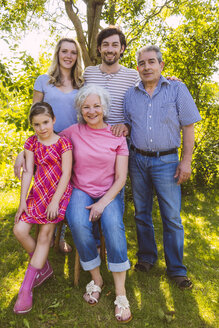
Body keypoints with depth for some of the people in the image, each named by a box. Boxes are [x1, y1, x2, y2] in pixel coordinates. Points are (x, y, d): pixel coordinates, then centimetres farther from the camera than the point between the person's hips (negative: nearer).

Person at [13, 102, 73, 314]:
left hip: (58, 193, -5)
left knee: (45, 235, -6)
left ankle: (26, 288, 3)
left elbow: (66, 174, -11)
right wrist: (22, 201, -4)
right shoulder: (32, 143, 5)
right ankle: (43, 267, 21)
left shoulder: (63, 143, -8)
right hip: (38, 193, 5)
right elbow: (28, 171, 1)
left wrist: (55, 201, -16)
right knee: (19, 230, -2)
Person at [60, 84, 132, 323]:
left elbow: (121, 177, -3)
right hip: (81, 190, 1)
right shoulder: (73, 133, 2)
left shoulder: (117, 137, 0)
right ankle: (96, 279, -7)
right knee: (78, 224, -31)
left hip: (109, 192, -1)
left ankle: (120, 292, -18)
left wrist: (104, 202, -17)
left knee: (113, 225, -32)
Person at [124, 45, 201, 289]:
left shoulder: (177, 89, -1)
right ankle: (147, 257, 30)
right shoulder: (130, 95, 8)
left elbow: (188, 126, -3)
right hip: (137, 160, 3)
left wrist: (186, 161, -8)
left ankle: (176, 269, 14)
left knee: (172, 217, -1)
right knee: (141, 213, 12)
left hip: (166, 161, -3)